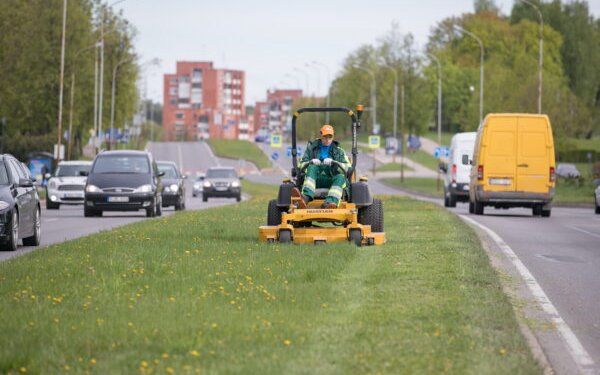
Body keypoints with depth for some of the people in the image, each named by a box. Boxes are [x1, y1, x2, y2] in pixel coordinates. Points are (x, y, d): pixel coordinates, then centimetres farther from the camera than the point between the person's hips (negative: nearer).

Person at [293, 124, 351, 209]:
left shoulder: (338, 151, 16)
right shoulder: (312, 148, 17)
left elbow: (348, 168, 3)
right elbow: (301, 165, 10)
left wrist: (333, 162, -14)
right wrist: (311, 162, -12)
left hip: (332, 181, 0)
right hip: (316, 181, 0)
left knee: (341, 177, -33)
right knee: (312, 167, -31)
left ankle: (329, 203, -59)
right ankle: (306, 197, -57)